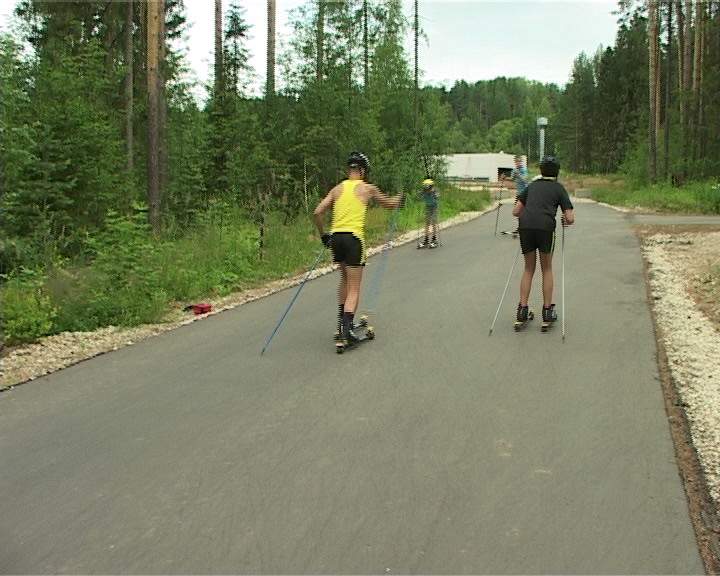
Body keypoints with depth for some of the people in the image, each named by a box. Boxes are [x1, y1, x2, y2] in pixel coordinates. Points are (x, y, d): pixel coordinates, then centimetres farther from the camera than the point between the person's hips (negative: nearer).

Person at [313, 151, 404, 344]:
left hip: (335, 236, 5)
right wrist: (400, 198, 41)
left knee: (345, 279, 26)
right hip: (353, 237, -5)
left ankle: (342, 321, 27)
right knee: (354, 288, -3)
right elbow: (389, 204, 19)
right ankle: (346, 328, -17)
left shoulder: (337, 189, 12)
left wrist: (323, 235, 19)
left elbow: (317, 213, 6)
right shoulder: (367, 188, 3)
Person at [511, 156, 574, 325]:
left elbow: (515, 212, 20)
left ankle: (522, 309, 11)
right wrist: (566, 221, 31)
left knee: (528, 269, 17)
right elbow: (570, 218, 9)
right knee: (547, 269, 15)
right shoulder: (559, 188, 16)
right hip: (545, 227, -2)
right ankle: (547, 310, 16)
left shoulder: (532, 186, 23)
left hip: (525, 227, 2)